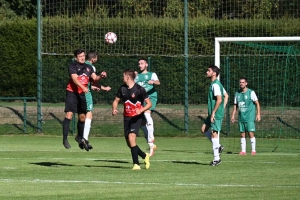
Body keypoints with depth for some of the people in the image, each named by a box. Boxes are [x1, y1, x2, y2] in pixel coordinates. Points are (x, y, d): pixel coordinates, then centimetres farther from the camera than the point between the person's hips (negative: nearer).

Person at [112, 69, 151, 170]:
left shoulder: (139, 89, -11)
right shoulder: (122, 88, 6)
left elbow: (149, 103, -8)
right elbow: (116, 100, 16)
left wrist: (141, 110, -26)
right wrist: (114, 109, -5)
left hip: (136, 117, -7)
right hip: (126, 118, 7)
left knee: (131, 137, -24)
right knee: (129, 143, 7)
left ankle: (136, 164, -20)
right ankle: (145, 156, 32)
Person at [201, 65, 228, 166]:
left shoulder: (215, 85, -16)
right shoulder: (218, 84, 15)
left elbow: (219, 99, -24)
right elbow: (226, 96, 24)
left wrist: (213, 113, -21)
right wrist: (223, 108, 18)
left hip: (216, 114, -10)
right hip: (213, 114, 10)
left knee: (214, 134, -7)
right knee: (204, 129, 14)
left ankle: (216, 158, -4)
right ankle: (218, 146, 16)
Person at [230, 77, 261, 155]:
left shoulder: (251, 92, -4)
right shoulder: (237, 93, 10)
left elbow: (257, 103, -3)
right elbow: (235, 105, 18)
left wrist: (258, 114, -10)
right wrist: (233, 115, 10)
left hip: (250, 117, -5)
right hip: (241, 117, 5)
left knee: (251, 133, -9)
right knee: (242, 134, 4)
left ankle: (253, 150, -4)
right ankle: (243, 150, 8)